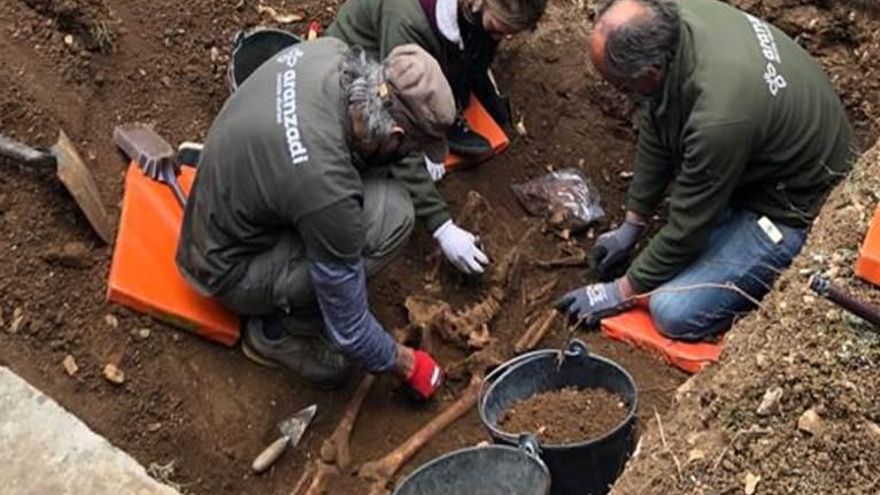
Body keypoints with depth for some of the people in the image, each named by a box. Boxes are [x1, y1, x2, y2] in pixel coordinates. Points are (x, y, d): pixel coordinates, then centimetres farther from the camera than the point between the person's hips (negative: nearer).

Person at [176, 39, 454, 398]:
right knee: (391, 213, -23)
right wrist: (407, 365, -6)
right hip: (232, 270, -8)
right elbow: (347, 330, -22)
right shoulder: (328, 187, -37)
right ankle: (279, 329, -6)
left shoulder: (326, 51, -18)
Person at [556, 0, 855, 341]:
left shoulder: (719, 118, -39)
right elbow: (654, 133, 2)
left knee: (673, 312, -16)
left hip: (796, 207, -9)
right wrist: (631, 226, 11)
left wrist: (621, 292, -8)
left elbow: (687, 229, -23)